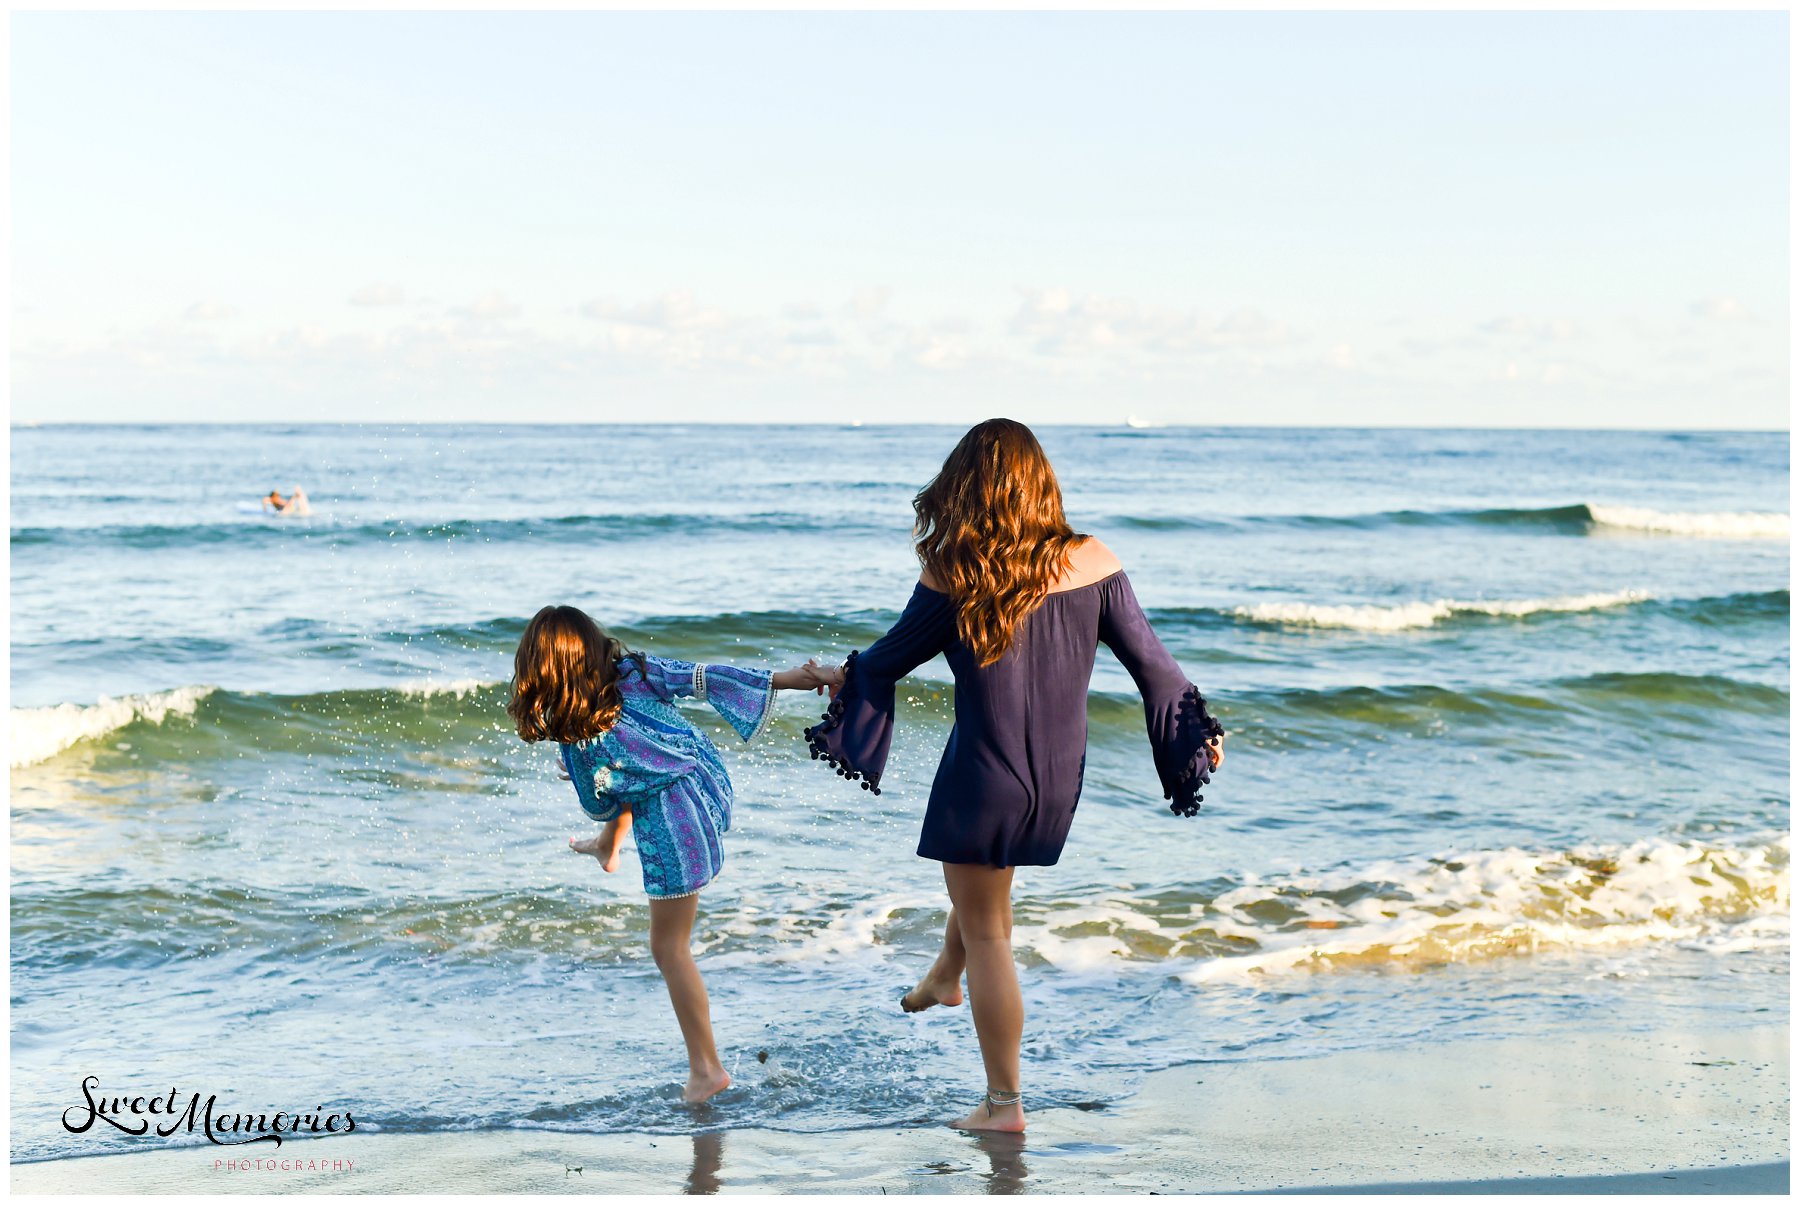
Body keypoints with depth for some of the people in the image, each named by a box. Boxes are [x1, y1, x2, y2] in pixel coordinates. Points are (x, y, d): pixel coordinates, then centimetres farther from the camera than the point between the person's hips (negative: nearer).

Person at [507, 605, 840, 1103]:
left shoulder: (576, 738, -13)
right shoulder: (635, 670, -7)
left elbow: (599, 803, 0)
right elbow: (708, 678, -12)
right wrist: (789, 678, -11)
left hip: (671, 827, -6)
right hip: (709, 785, 6)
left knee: (669, 948, 6)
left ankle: (706, 1068, 8)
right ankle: (609, 849, 65)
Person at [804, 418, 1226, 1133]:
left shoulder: (952, 577, -15)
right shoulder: (1092, 564, -9)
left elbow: (887, 662, -2)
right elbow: (1151, 663, -2)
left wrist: (839, 678, 20)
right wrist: (1198, 735, 14)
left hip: (984, 775, -4)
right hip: (1060, 780, 4)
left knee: (987, 933, 11)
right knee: (988, 874, 35)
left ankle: (1004, 1103, 18)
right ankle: (946, 976, 57)